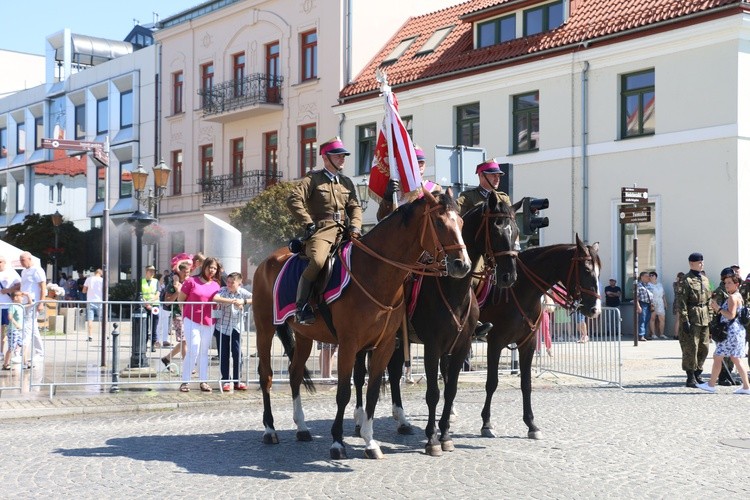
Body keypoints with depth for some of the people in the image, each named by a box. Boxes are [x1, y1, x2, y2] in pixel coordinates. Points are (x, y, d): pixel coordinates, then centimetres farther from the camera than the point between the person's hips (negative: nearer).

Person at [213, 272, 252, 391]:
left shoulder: (243, 293, -4)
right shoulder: (223, 290, -7)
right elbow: (215, 298, -28)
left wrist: (244, 301, -26)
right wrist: (232, 301, -30)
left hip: (236, 328, 0)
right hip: (222, 327, 0)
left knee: (237, 354, -1)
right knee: (223, 355, 5)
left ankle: (237, 381, 10)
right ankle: (225, 380, 14)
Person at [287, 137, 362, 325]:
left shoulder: (347, 182, 23)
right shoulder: (314, 178, 7)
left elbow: (355, 207, 17)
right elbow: (294, 200, -4)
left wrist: (355, 226, -3)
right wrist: (308, 223, -11)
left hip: (344, 232, 6)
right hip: (321, 231, -6)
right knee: (318, 261, -33)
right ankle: (301, 308, -24)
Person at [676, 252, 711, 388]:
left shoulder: (705, 279, 15)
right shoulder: (686, 280, -9)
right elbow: (681, 303, -13)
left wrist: (710, 317, 15)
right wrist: (685, 320, -18)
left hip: (704, 318, 7)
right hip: (692, 318, -7)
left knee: (704, 348, 9)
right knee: (691, 348, -6)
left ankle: (697, 374, 21)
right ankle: (691, 378, 0)